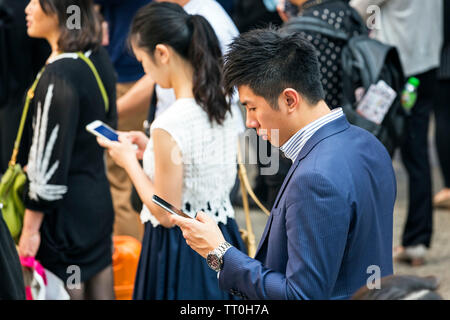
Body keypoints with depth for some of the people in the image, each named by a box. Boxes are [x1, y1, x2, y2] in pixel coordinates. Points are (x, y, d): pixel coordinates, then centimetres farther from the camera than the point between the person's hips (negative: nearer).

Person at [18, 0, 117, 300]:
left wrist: (30, 229, -14)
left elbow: (49, 161, -20)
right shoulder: (99, 58, 3)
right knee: (100, 288, 15)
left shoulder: (58, 76, -22)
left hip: (65, 210, -9)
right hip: (99, 198, 9)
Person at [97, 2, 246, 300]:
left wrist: (129, 161, -7)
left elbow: (167, 214, -18)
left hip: (181, 252, -8)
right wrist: (151, 149, 14)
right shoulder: (222, 107, 1)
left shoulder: (170, 125, -24)